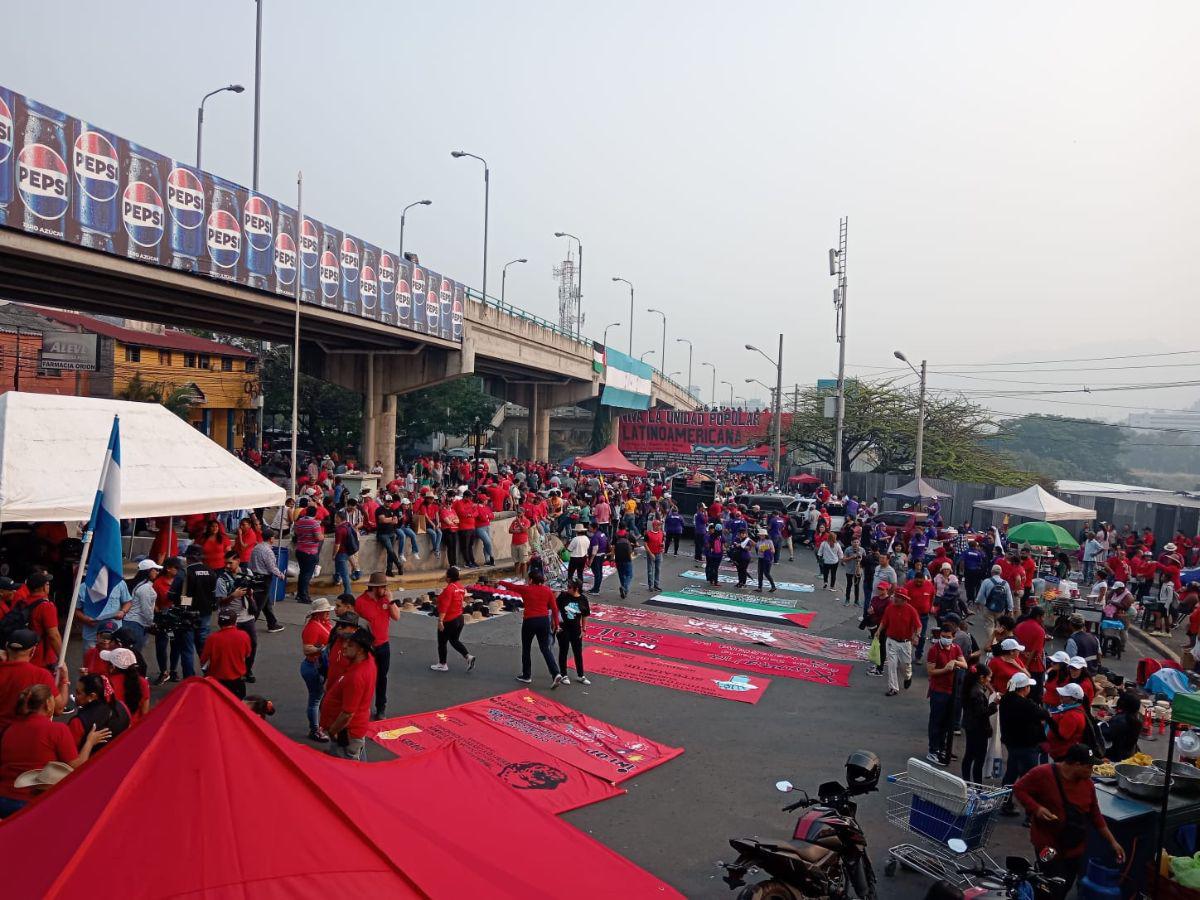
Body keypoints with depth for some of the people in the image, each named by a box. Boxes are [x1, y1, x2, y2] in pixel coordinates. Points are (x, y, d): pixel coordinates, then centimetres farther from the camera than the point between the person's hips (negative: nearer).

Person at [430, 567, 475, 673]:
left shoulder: (448, 589, -21)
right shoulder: (461, 588, 4)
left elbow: (444, 607, -25)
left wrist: (440, 621, -25)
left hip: (449, 621, -8)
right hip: (460, 619, 8)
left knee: (442, 642, 10)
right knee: (454, 640, 21)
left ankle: (442, 665, 21)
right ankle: (468, 656, 5)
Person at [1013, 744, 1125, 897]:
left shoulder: (1087, 783, -1)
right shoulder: (1042, 774, -20)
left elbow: (1095, 816, 9)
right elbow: (1018, 788, -13)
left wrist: (1113, 842, 9)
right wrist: (1036, 808, -26)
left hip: (1076, 847, 6)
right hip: (1049, 846, -6)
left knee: (1066, 887, 17)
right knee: (1055, 890, -4)